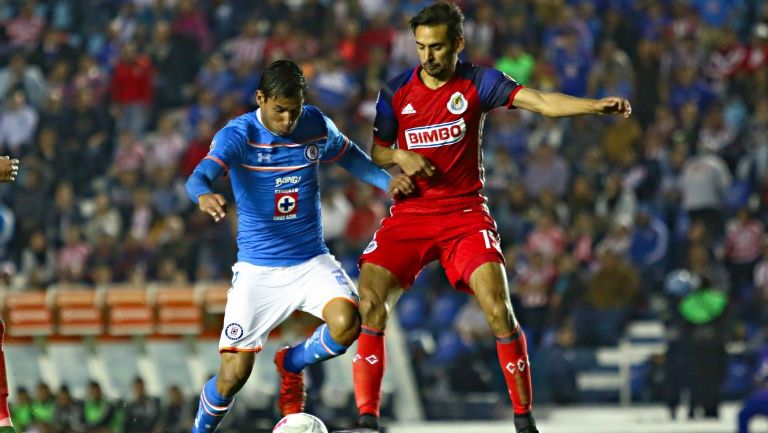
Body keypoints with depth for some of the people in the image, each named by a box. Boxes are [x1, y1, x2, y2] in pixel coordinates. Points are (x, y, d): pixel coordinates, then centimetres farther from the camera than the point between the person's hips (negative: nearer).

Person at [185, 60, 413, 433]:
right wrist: (204, 195, -54)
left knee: (345, 324, -26)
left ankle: (291, 364, 8)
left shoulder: (316, 125, -3)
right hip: (257, 271, -2)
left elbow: (350, 157, 18)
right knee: (234, 374, -8)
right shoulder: (238, 135, -14)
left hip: (312, 261, 3)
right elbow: (199, 177, -30)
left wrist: (386, 181, 0)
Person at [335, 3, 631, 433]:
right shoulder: (396, 91, 3)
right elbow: (376, 152, 14)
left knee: (499, 311, -18)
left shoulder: (478, 83, -4)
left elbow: (541, 101, -16)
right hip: (409, 216, 2)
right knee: (369, 304, -15)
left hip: (465, 213, -2)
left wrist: (597, 105, -31)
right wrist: (399, 157, -10)